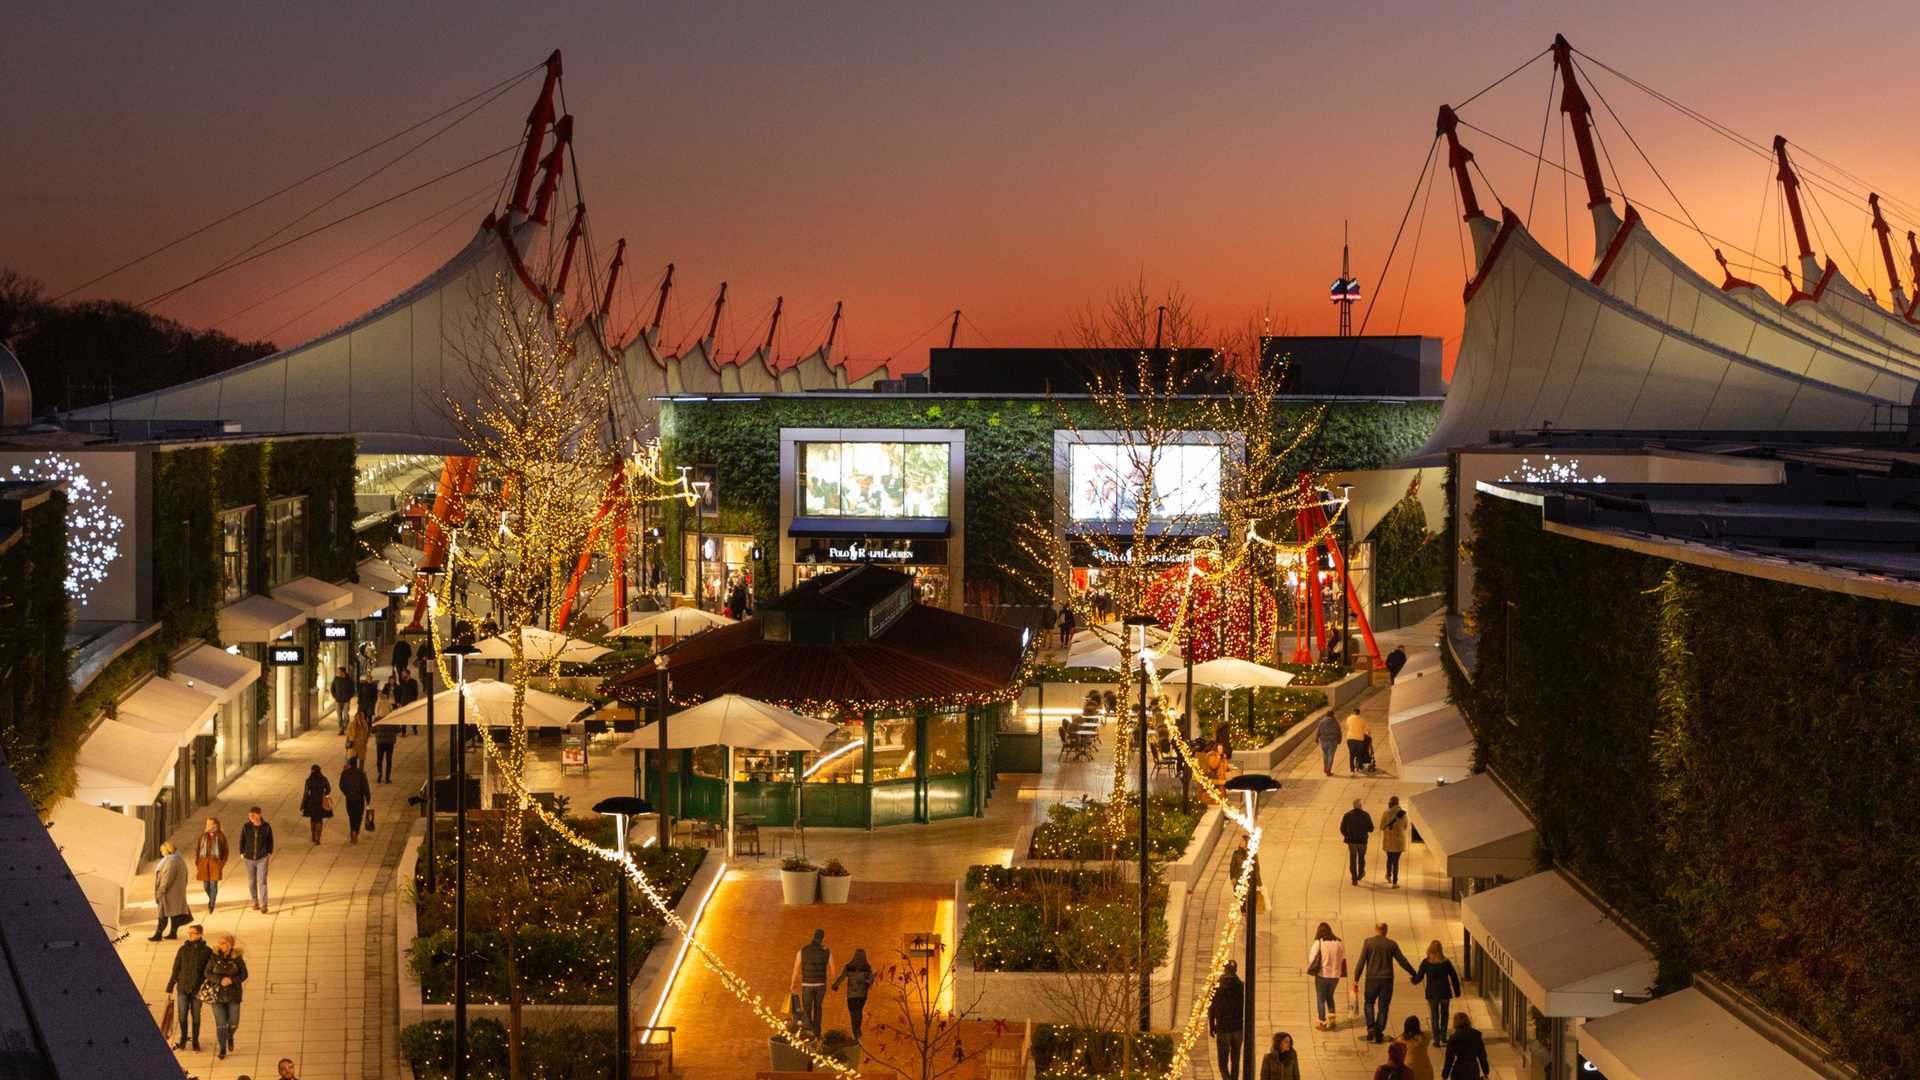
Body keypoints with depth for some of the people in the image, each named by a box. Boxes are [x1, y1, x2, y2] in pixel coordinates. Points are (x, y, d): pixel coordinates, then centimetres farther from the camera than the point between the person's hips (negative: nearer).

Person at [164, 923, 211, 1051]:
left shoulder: (206, 951, -2)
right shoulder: (182, 950, 3)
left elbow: (209, 971, 2)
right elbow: (176, 970, 6)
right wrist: (170, 987, 6)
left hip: (197, 989, -1)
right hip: (182, 988, 1)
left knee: (196, 1016, 5)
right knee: (182, 1015, 4)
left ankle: (195, 1040, 18)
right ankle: (183, 1038, 21)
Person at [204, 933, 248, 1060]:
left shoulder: (237, 958, -4)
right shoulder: (214, 957, -3)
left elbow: (244, 974, 0)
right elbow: (208, 972, -2)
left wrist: (232, 980, -18)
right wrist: (220, 980, -17)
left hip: (233, 994, 0)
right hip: (217, 994, 0)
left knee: (233, 1023, 4)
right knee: (221, 1024, -2)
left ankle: (230, 1036, 39)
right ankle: (222, 1050, 14)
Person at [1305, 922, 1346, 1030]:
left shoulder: (1318, 943, -12)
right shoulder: (1339, 943, -1)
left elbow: (1312, 958, -10)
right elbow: (1343, 959, 3)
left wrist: (1312, 969, 8)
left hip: (1322, 974, -4)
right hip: (1335, 975, 4)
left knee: (1320, 999, 10)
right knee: (1329, 996, 24)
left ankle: (1322, 1022, 14)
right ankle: (1332, 1017, 12)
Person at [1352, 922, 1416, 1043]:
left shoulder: (1368, 942, -4)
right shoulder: (1392, 944, 0)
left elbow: (1361, 962, -8)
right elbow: (1402, 961, 5)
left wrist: (1356, 980, -5)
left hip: (1372, 979, -1)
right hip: (1387, 980, 1)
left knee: (1369, 1003, 18)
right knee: (1383, 1007, 9)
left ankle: (1371, 1027, 1)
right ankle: (1379, 1034, 9)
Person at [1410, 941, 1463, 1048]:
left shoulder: (1425, 962, -8)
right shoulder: (1446, 962, -4)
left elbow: (1419, 977, -4)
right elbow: (1454, 977, 0)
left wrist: (1414, 980, 19)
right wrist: (1457, 991, 9)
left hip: (1432, 994, -1)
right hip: (1445, 993, 1)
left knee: (1434, 1016, 8)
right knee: (1444, 1015, 15)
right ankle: (1443, 1038, 14)